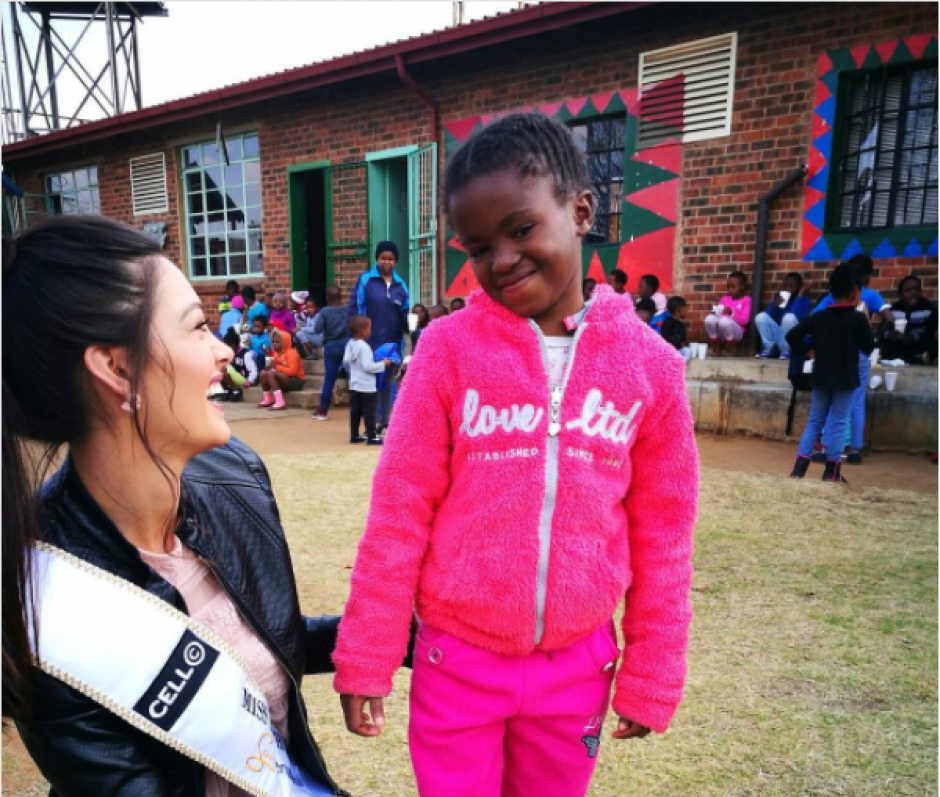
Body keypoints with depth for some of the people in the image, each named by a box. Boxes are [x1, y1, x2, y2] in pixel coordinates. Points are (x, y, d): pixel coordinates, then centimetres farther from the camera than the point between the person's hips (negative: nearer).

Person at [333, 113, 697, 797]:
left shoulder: (650, 362, -6)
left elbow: (662, 535, 0)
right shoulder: (449, 348, -10)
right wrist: (366, 657, -4)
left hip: (577, 665, 2)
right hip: (456, 660, -1)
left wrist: (651, 677, 4)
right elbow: (399, 512, -7)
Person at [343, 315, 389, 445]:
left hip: (354, 384, 8)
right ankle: (371, 437, 0)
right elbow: (368, 366, -23)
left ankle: (354, 435, 17)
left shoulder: (350, 344, 5)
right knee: (369, 411, -3)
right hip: (366, 386, -8)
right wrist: (383, 364, -14)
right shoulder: (364, 347, -20)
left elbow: (346, 361, 11)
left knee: (355, 410, 12)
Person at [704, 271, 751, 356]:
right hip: (721, 332, 4)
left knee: (724, 320, -36)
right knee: (709, 318, -25)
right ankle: (716, 347, -10)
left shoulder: (746, 300, 2)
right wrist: (715, 312, -10)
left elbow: (745, 320, -9)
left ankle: (730, 349, -14)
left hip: (736, 332, -4)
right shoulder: (725, 298, 16)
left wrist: (732, 313, -22)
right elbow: (718, 312, 14)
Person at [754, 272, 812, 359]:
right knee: (761, 317, -17)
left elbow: (797, 317, -26)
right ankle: (769, 348, -7)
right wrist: (774, 306, -19)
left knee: (789, 317, -31)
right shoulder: (778, 297, 7)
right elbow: (768, 316, -2)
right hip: (778, 334, 4)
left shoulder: (804, 300, -6)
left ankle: (785, 351, -17)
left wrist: (800, 296, -24)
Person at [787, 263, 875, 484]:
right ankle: (832, 471, 7)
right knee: (838, 423, 3)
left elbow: (792, 336, -2)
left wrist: (806, 349, 10)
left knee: (815, 421, 11)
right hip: (846, 379, -3)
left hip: (821, 377, 3)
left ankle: (799, 467, 7)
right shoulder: (858, 319, -8)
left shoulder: (818, 317, 1)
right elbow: (868, 348, -2)